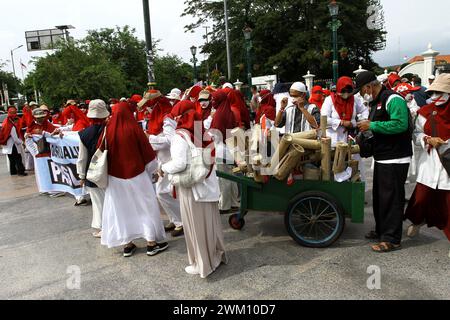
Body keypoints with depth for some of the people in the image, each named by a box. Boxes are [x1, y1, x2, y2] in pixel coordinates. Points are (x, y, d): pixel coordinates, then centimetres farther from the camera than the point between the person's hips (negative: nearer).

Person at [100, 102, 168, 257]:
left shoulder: (108, 130, -4)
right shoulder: (134, 129, -12)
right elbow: (147, 152, -7)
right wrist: (152, 170, 8)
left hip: (115, 176, 3)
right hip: (136, 174, -3)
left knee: (121, 208, 13)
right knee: (146, 206, 8)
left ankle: (127, 244, 20)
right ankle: (152, 243, 12)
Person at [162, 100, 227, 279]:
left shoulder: (180, 136, -16)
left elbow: (179, 164, -24)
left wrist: (164, 168, -7)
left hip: (191, 187, -6)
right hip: (208, 183, 6)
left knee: (196, 225, 8)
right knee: (210, 221, 19)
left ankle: (203, 265, 23)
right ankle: (217, 254, 36)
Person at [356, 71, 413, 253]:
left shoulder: (393, 99, -14)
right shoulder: (376, 102, 17)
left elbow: (400, 124, -27)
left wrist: (372, 125, -21)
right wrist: (367, 129, 9)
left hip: (395, 159, -10)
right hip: (381, 158, 10)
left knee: (391, 198, -6)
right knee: (379, 196, 16)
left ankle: (392, 239, 1)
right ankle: (381, 231, 29)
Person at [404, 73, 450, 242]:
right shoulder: (426, 112, 3)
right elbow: (417, 133, 8)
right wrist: (429, 139, -10)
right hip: (430, 161, 2)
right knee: (422, 196, 9)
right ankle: (418, 220, 38)